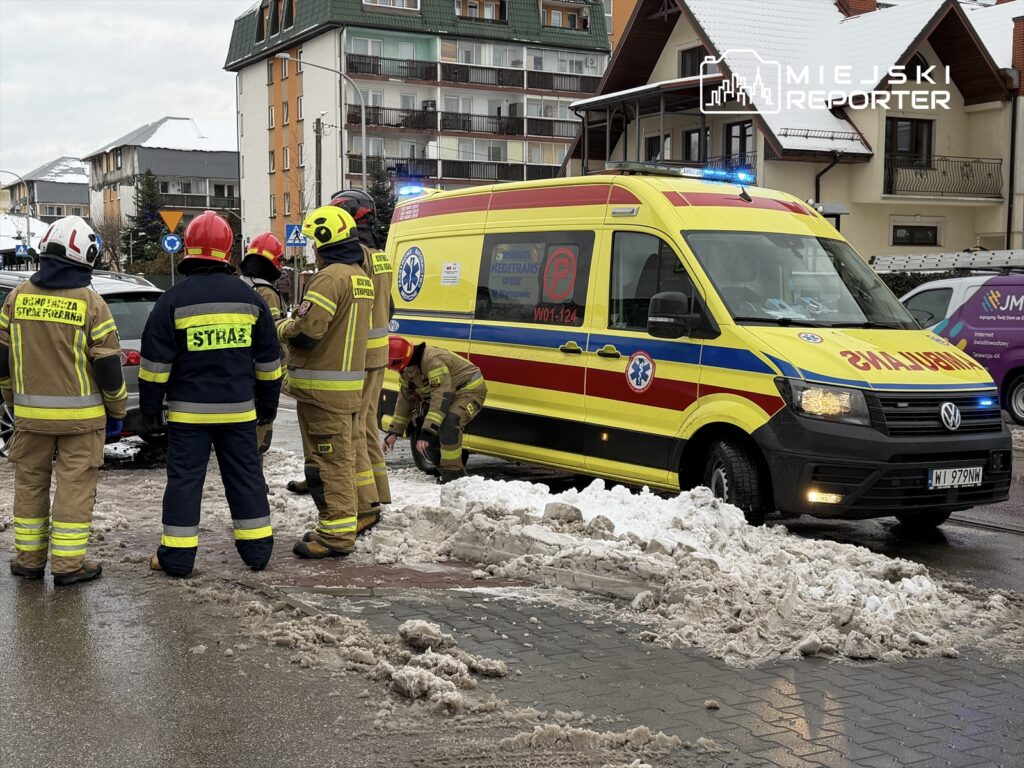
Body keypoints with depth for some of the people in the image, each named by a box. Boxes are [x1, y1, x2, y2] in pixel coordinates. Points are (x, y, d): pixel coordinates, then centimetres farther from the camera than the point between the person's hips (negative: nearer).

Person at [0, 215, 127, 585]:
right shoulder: (90, 303, -10)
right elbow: (108, 365, -9)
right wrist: (117, 411, 3)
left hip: (30, 412, 4)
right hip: (79, 414, -3)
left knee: (30, 483, 14)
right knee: (75, 486, 3)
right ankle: (68, 564, 5)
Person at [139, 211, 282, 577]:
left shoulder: (174, 300, -7)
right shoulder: (249, 298, 3)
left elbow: (155, 360, -6)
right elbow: (268, 359, 9)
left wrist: (150, 403, 5)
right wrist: (268, 402, 19)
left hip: (189, 409, -3)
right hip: (239, 408, 3)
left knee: (184, 478, 3)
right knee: (245, 476, 11)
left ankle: (177, 555, 5)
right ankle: (257, 548, 16)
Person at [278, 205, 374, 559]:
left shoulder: (330, 277, -18)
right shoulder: (360, 276, 14)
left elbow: (307, 330, -24)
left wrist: (283, 328, -2)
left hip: (323, 389, -10)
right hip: (350, 381, 10)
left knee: (326, 461, -5)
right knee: (340, 458, 17)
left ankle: (336, 534, -1)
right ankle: (341, 525, 26)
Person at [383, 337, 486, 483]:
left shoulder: (433, 360, -33)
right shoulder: (407, 368, -1)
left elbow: (441, 397, -39)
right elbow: (405, 399, 9)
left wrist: (427, 432, -43)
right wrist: (394, 432, 4)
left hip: (471, 390, -10)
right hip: (452, 393, 10)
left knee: (449, 422, -35)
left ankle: (453, 473, -24)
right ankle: (444, 467, 18)